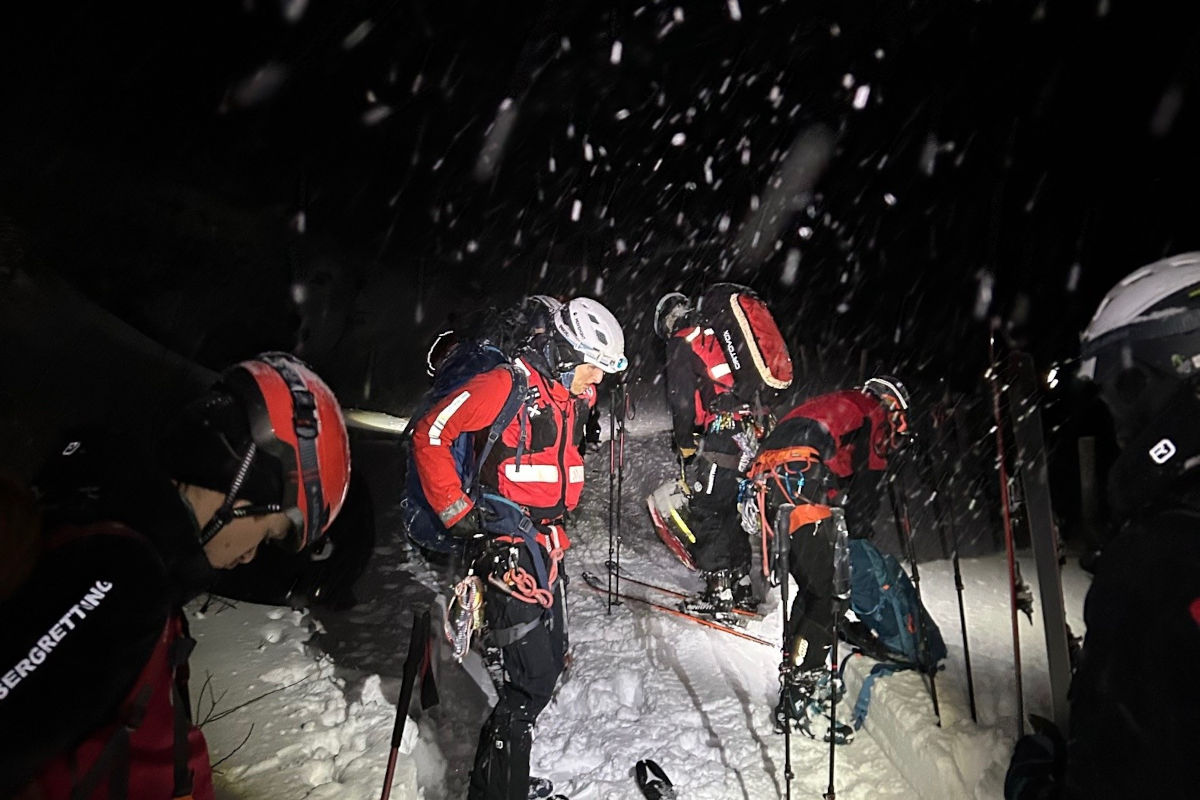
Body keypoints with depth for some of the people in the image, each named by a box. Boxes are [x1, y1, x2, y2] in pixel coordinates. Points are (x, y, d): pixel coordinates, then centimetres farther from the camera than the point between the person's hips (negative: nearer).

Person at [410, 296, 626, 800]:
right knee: (533, 678, -10)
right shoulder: (506, 386, -16)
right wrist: (457, 513, -16)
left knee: (550, 661, 15)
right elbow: (430, 435, -16)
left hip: (547, 544, 9)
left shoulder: (573, 395, 10)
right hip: (507, 545, -9)